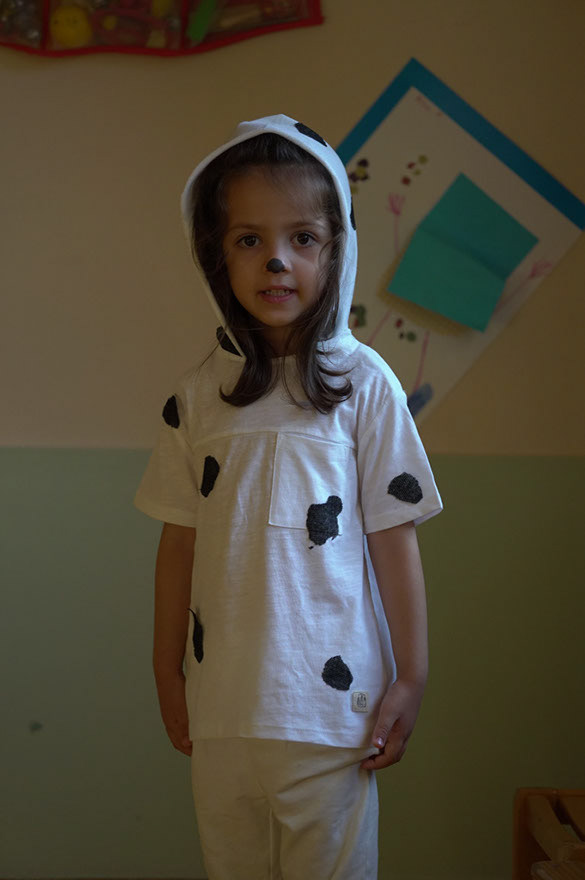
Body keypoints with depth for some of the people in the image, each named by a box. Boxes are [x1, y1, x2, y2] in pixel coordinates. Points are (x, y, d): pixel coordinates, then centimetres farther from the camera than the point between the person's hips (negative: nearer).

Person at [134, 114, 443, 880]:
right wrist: (168, 672, 10)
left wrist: (410, 679, -2)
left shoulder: (364, 384, -6)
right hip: (219, 706, 3)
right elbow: (180, 542, 6)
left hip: (331, 702, -2)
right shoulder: (198, 394, 1)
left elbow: (394, 539, -4)